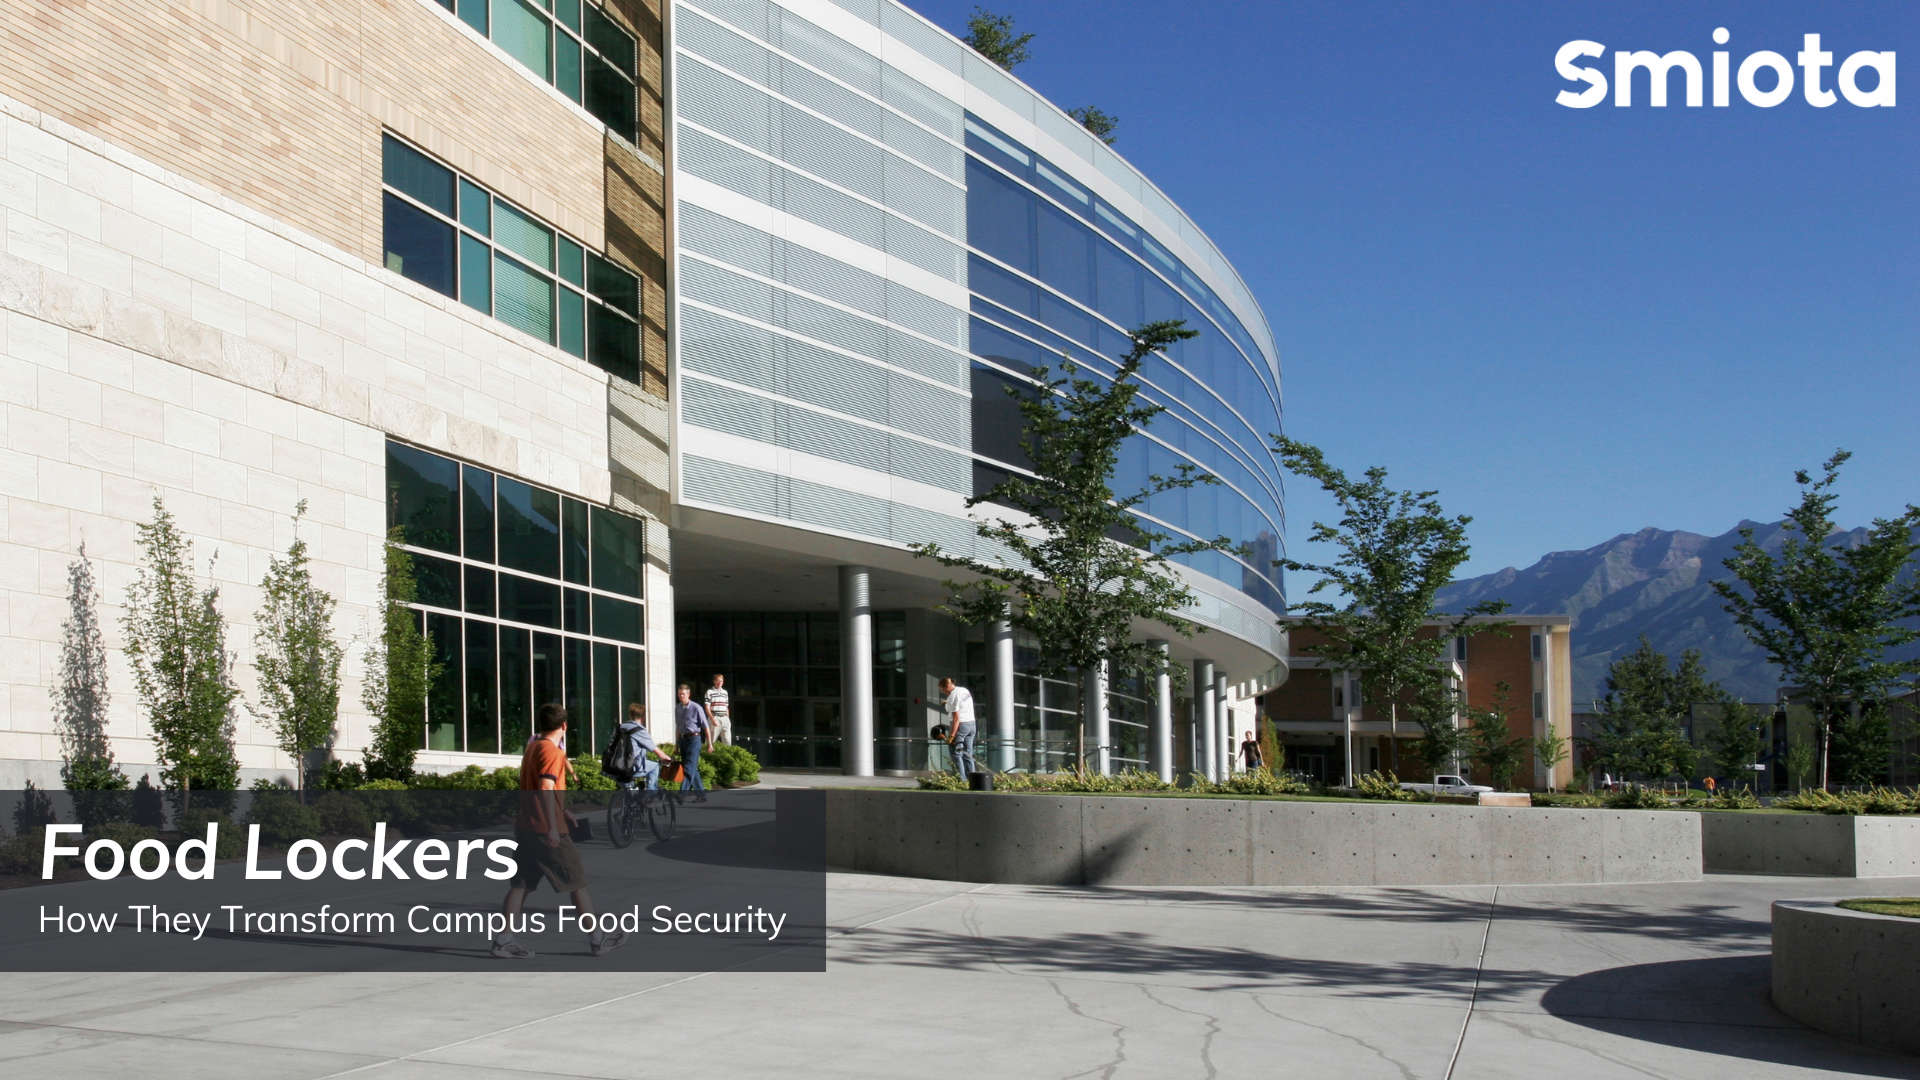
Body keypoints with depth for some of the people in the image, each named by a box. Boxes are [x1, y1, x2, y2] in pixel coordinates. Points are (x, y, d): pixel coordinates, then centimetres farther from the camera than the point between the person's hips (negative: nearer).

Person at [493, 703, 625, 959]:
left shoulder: (532, 748, 15)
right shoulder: (552, 751, -13)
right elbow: (546, 789, -23)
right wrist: (553, 827, -26)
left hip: (525, 827, 8)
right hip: (546, 829, -8)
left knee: (521, 884, 8)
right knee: (578, 882, 2)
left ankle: (503, 940, 3)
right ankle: (597, 939, 8)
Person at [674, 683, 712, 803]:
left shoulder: (696, 708, -9)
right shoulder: (678, 709, 9)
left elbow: (706, 726, -7)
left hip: (693, 739, -7)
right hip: (683, 739, 7)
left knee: (690, 768, -11)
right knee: (693, 770, 10)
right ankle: (701, 794, 18)